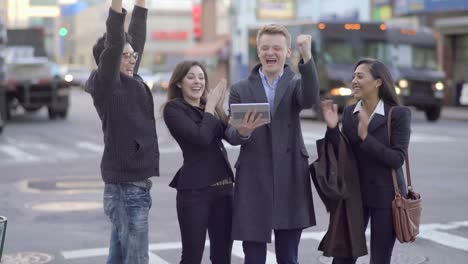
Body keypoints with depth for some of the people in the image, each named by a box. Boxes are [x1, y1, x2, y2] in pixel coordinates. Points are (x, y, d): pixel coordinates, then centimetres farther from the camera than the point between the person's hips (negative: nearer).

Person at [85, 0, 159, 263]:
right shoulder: (106, 84, -9)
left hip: (133, 184, 9)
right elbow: (113, 44, -23)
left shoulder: (130, 82, 12)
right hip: (127, 187, -9)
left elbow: (136, 36, 17)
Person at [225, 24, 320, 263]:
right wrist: (241, 132, -25)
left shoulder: (296, 84, 6)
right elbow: (230, 135, -1)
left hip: (290, 183, 0)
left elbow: (310, 99, -18)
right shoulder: (240, 89, 8)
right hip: (253, 184, 0)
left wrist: (307, 57, -32)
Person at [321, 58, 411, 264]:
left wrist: (365, 137, -26)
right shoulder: (349, 112, 3)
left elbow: (397, 159, -17)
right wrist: (332, 128, -14)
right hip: (355, 193, 4)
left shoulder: (398, 114, -11)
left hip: (385, 195, -4)